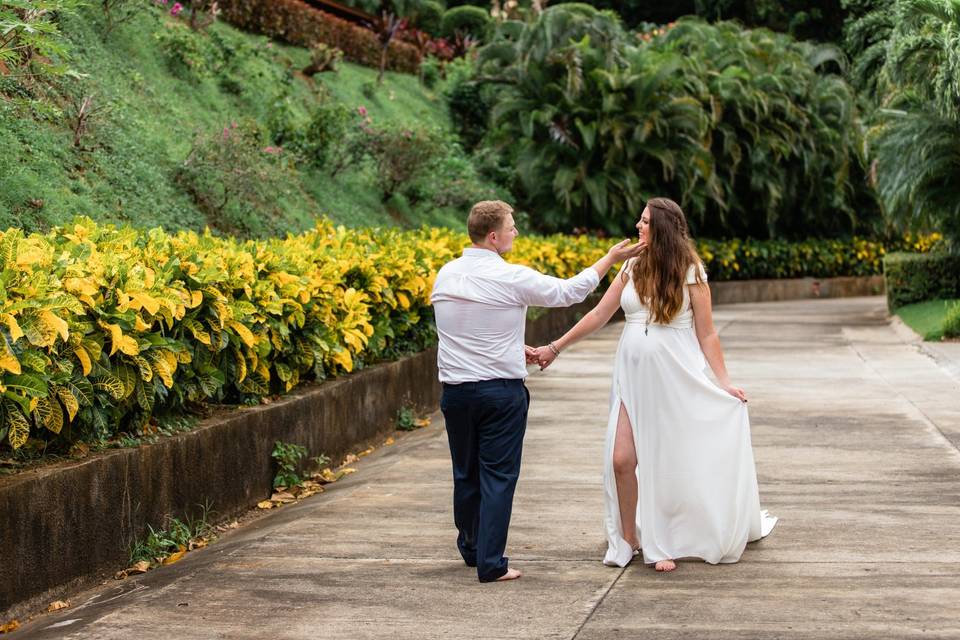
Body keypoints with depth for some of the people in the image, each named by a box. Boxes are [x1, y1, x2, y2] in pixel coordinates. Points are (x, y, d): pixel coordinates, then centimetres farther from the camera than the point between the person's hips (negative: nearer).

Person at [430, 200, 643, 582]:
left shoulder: (445, 275, 3)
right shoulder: (512, 279, -14)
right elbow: (569, 292, -3)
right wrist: (611, 258, 8)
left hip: (455, 390, 5)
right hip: (500, 390, -5)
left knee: (465, 474, 17)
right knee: (498, 476, 1)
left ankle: (470, 549, 33)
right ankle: (491, 564, -1)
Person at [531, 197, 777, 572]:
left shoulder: (689, 271, -5)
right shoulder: (632, 267, 6)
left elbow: (706, 334, -3)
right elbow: (599, 315, 11)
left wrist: (724, 382, -10)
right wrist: (555, 348, 11)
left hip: (676, 379, -4)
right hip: (633, 375, 4)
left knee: (672, 464, 2)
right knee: (622, 459, -5)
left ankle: (663, 544, 15)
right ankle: (628, 541, 10)